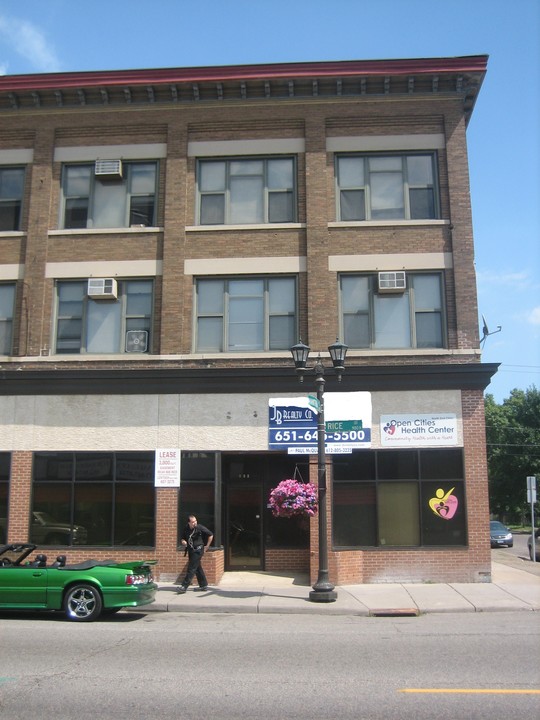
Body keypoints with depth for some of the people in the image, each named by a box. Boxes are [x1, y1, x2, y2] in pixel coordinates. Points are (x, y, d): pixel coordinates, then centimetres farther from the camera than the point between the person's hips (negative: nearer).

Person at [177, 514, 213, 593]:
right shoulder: (186, 529, 2)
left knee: (191, 568, -9)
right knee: (198, 568, 13)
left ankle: (184, 586, -8)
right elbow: (183, 538, 15)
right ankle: (204, 585, 22)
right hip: (190, 551, 6)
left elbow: (210, 535, -5)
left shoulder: (200, 528, -12)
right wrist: (183, 541, -9)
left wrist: (207, 546, -3)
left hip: (198, 550, -6)